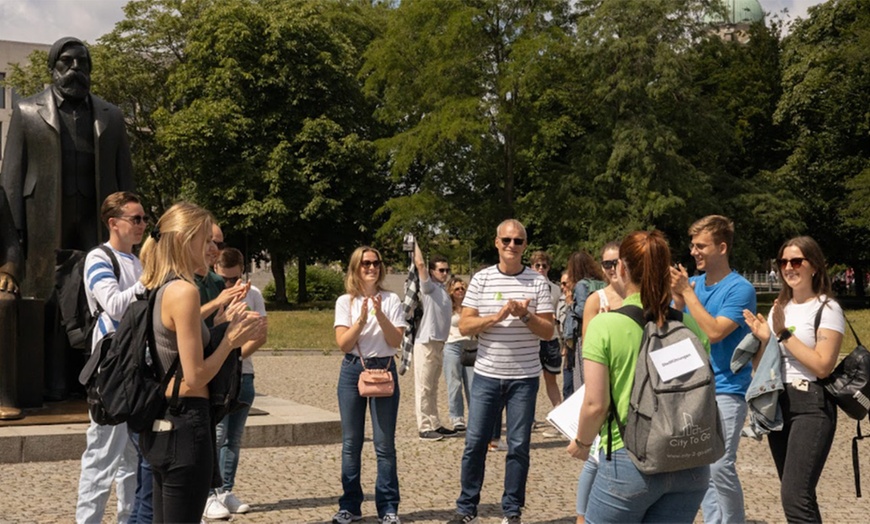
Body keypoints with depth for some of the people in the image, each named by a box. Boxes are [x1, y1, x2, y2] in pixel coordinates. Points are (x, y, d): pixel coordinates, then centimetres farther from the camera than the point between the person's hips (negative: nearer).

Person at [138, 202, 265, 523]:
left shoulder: (158, 288, 10)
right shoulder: (184, 291, -18)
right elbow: (194, 378, -20)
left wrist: (220, 326, 12)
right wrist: (232, 339, -8)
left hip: (159, 423, 10)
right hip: (184, 425, -10)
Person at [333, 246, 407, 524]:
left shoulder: (391, 300, 1)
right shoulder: (345, 301, 2)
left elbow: (397, 341, -6)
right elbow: (343, 344, -7)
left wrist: (380, 315, -19)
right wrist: (362, 319, -20)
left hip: (384, 369, -1)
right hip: (352, 371, 1)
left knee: (384, 443, -1)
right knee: (351, 442, 6)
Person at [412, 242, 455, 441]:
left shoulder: (443, 290, 16)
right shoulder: (429, 287, -8)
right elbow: (420, 264, -22)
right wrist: (415, 244, -13)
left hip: (439, 344, 9)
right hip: (426, 344, -9)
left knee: (433, 388, 14)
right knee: (423, 388, -5)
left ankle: (435, 425, 20)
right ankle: (424, 428, -4)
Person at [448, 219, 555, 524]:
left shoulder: (537, 282, 0)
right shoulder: (481, 279, 1)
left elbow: (548, 332, -2)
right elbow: (465, 326, -4)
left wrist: (525, 316, -18)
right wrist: (496, 316, -18)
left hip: (524, 378, 0)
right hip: (487, 376, 1)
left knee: (519, 446, 5)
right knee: (475, 443, 4)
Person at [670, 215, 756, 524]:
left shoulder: (740, 288, -10)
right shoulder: (693, 283, 8)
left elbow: (713, 332, -21)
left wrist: (687, 292, -16)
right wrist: (677, 296, -9)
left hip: (725, 389, -6)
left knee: (720, 467, -10)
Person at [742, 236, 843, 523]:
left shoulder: (827, 309, -6)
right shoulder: (780, 308, 14)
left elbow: (822, 366, -17)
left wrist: (784, 334, -15)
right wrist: (763, 338, -4)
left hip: (811, 405, -7)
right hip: (777, 403, 7)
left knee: (794, 496, -17)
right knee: (799, 495, 12)